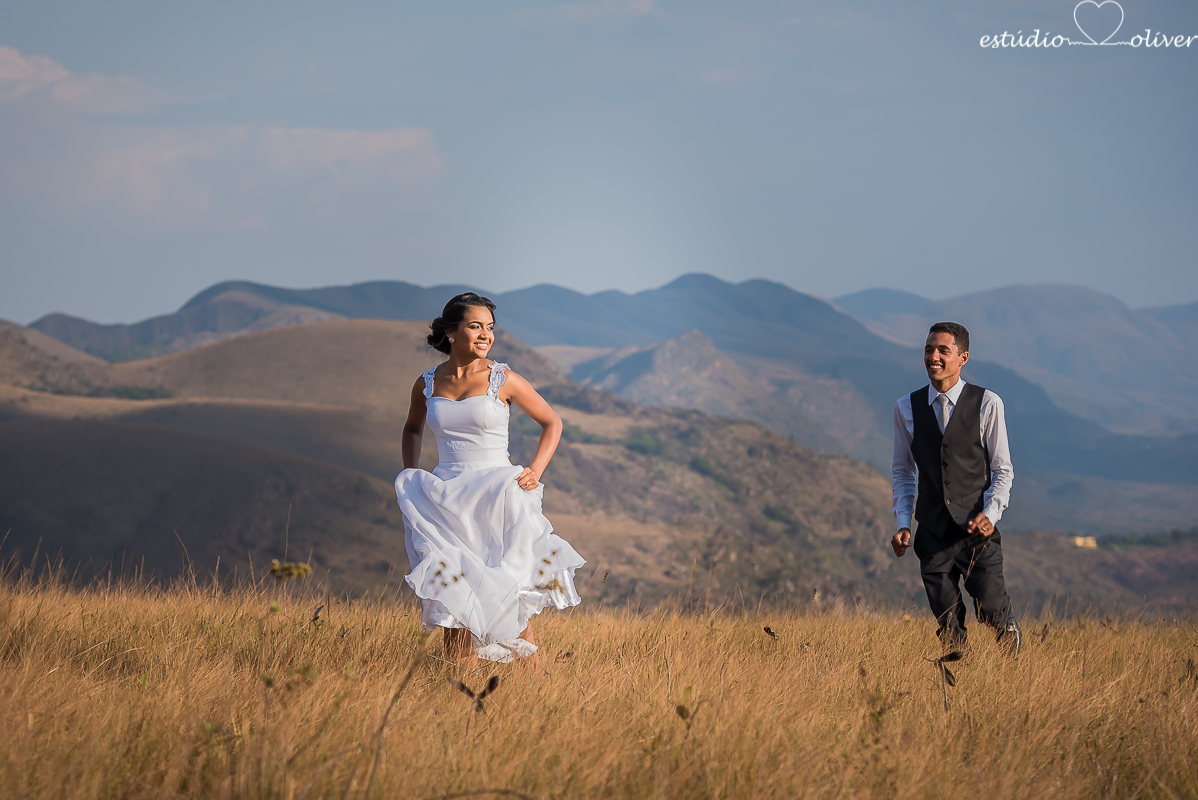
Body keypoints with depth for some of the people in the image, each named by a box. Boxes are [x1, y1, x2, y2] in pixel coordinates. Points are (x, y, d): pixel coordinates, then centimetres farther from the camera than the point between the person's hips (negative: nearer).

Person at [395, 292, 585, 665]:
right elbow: (413, 428, 27)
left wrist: (535, 470, -6)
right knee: (453, 598, -1)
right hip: (446, 503, 3)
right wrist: (410, 476, 13)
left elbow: (552, 422, 7)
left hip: (496, 495, -3)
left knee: (508, 598, -10)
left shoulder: (503, 380, -2)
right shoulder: (427, 384, 7)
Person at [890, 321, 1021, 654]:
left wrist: (990, 514, -13)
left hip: (976, 528, -2)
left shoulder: (987, 403, -3)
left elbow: (1002, 470, 2)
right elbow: (902, 471, 14)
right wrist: (903, 523, 2)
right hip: (932, 531, 2)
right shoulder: (906, 408, 5)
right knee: (949, 626, -1)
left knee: (989, 607, -10)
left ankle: (1008, 627, 23)